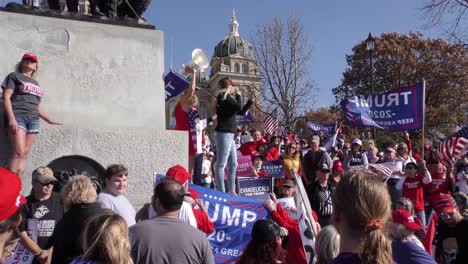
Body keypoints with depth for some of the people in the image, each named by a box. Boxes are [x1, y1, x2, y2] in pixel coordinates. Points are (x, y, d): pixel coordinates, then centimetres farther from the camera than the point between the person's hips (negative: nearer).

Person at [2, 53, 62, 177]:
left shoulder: (35, 83, 25)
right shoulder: (14, 76, 8)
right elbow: (6, 98, -3)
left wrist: (49, 120, 22)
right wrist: (11, 118, -15)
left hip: (33, 119, 6)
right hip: (18, 116, -6)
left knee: (25, 154, -4)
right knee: (19, 153, -17)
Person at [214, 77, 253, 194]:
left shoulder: (227, 98, 21)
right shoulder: (224, 96, -8)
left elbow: (241, 112, 24)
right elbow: (239, 107, -18)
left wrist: (250, 100, 19)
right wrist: (238, 95, -2)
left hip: (229, 135, 10)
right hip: (224, 134, -10)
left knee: (233, 164, 13)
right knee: (221, 164, -8)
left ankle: (231, 190, 19)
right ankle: (221, 192, -7)